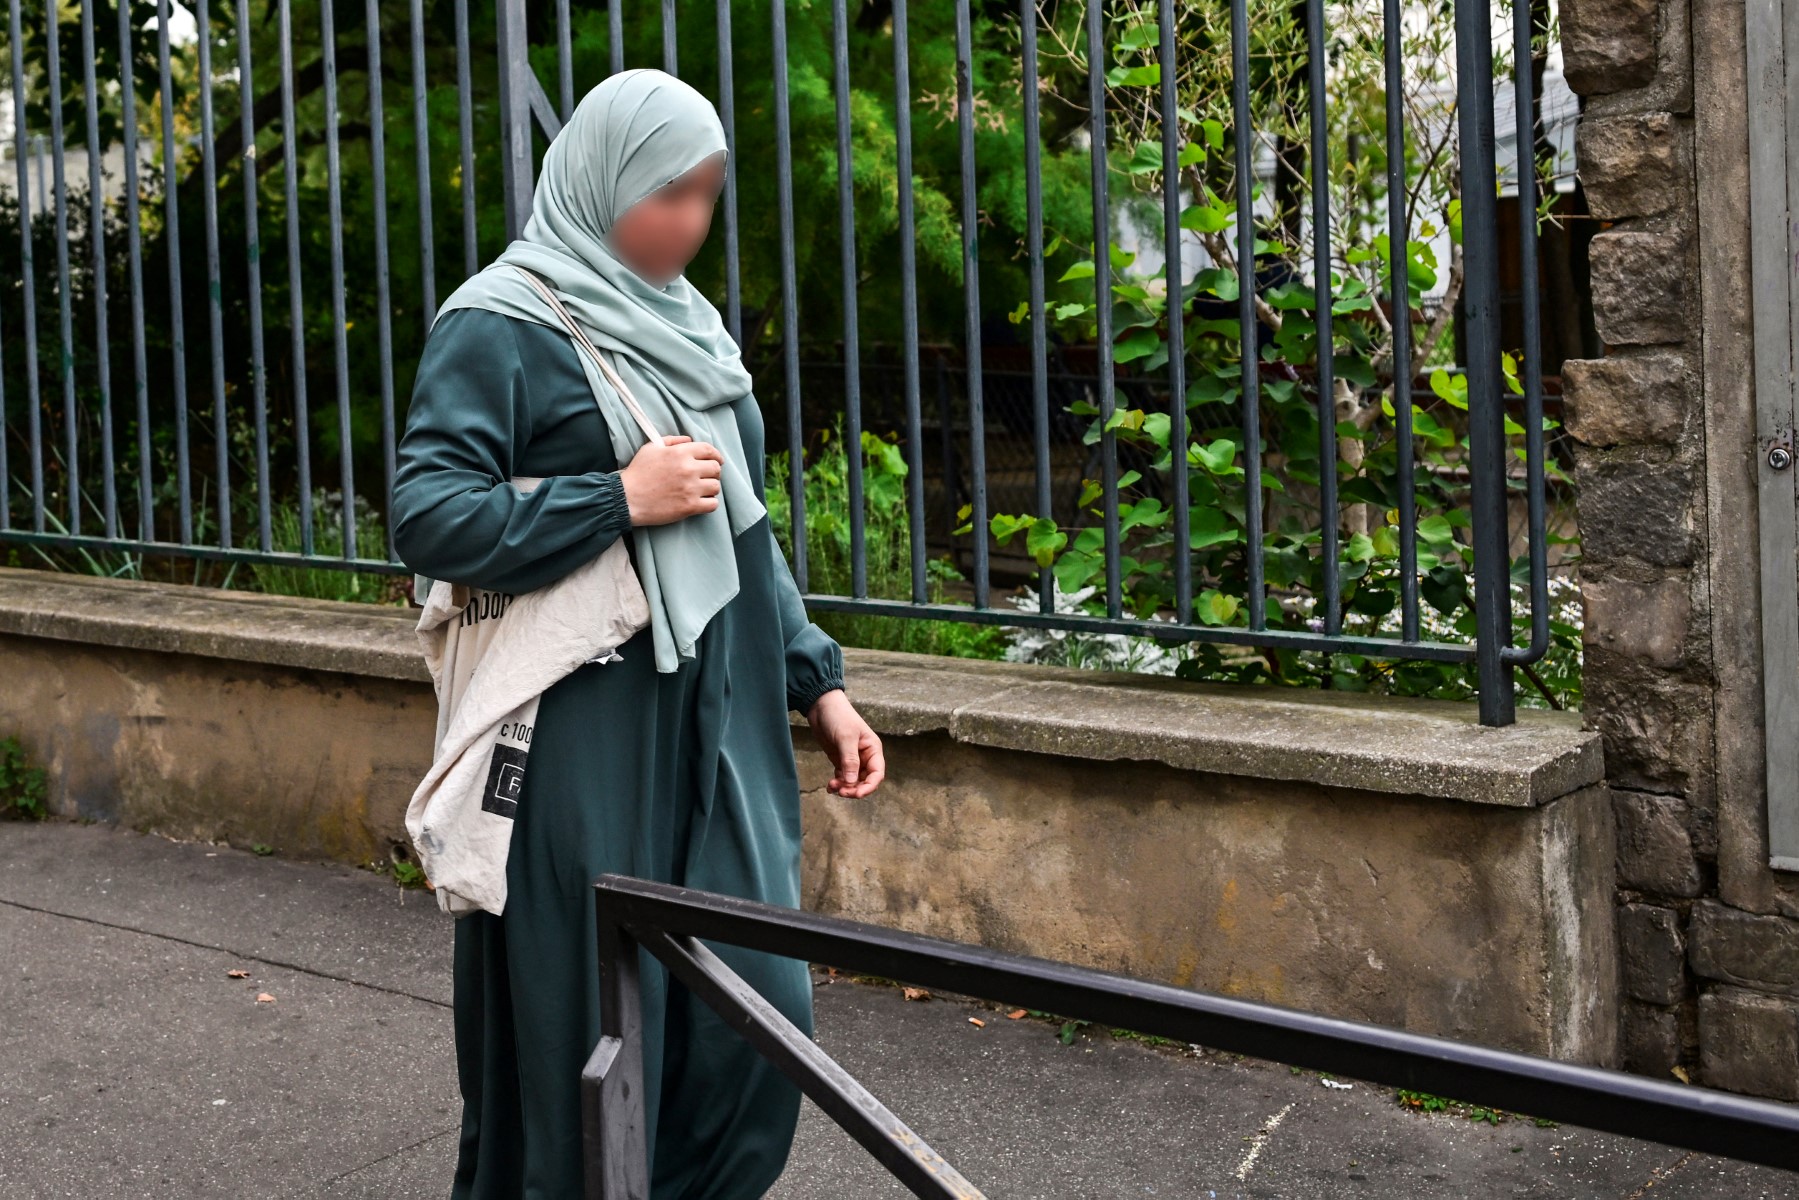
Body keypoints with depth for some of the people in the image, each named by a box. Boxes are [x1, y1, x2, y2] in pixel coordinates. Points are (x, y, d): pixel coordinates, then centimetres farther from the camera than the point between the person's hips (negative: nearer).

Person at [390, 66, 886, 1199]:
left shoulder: (684, 324, 16)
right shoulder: (502, 327, -6)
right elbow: (426, 517, -15)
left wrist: (818, 681, 16)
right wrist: (621, 499, -17)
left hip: (719, 728, 7)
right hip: (588, 743, -7)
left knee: (760, 1007, 6)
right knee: (592, 1026, 1)